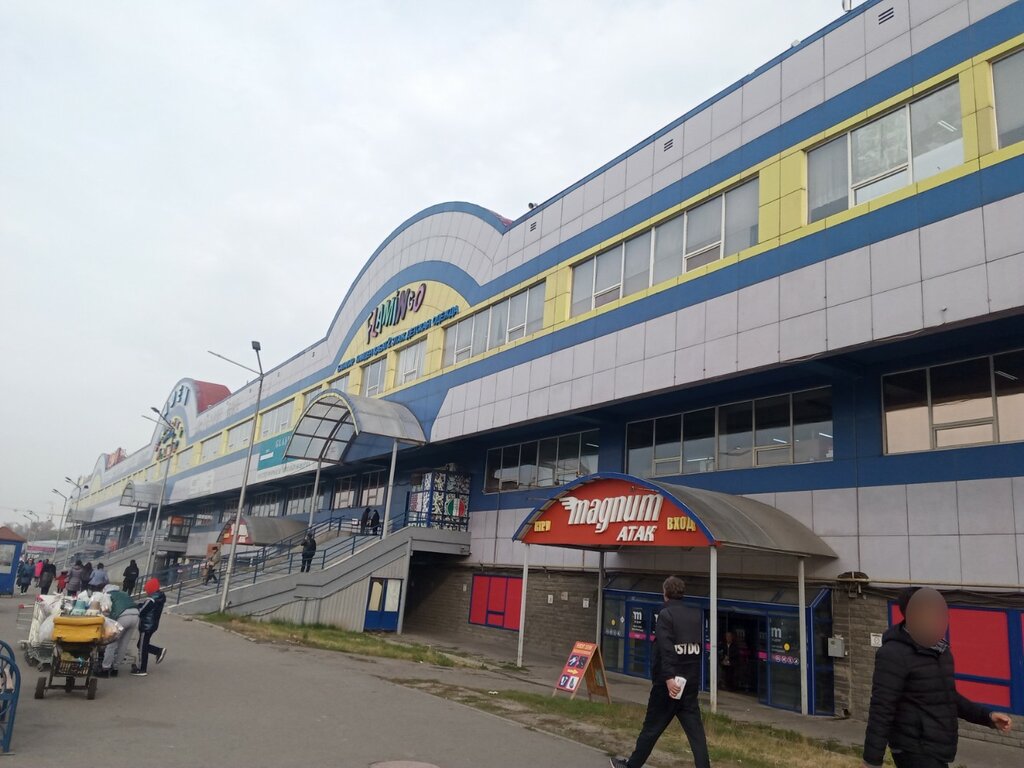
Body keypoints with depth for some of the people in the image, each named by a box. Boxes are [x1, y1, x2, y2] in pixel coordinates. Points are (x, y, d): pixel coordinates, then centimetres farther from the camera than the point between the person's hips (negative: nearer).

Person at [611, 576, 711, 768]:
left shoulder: (666, 614, -12)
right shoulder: (696, 614, 7)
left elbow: (665, 648, -23)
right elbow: (699, 648, 15)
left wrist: (668, 677, -27)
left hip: (669, 682, -5)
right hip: (691, 682, 5)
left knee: (651, 727, 7)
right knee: (696, 730, 6)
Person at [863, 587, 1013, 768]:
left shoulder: (938, 650, 8)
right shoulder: (894, 654, -20)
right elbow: (881, 709, -21)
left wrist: (987, 716, 8)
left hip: (935, 750, 9)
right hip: (916, 752, -9)